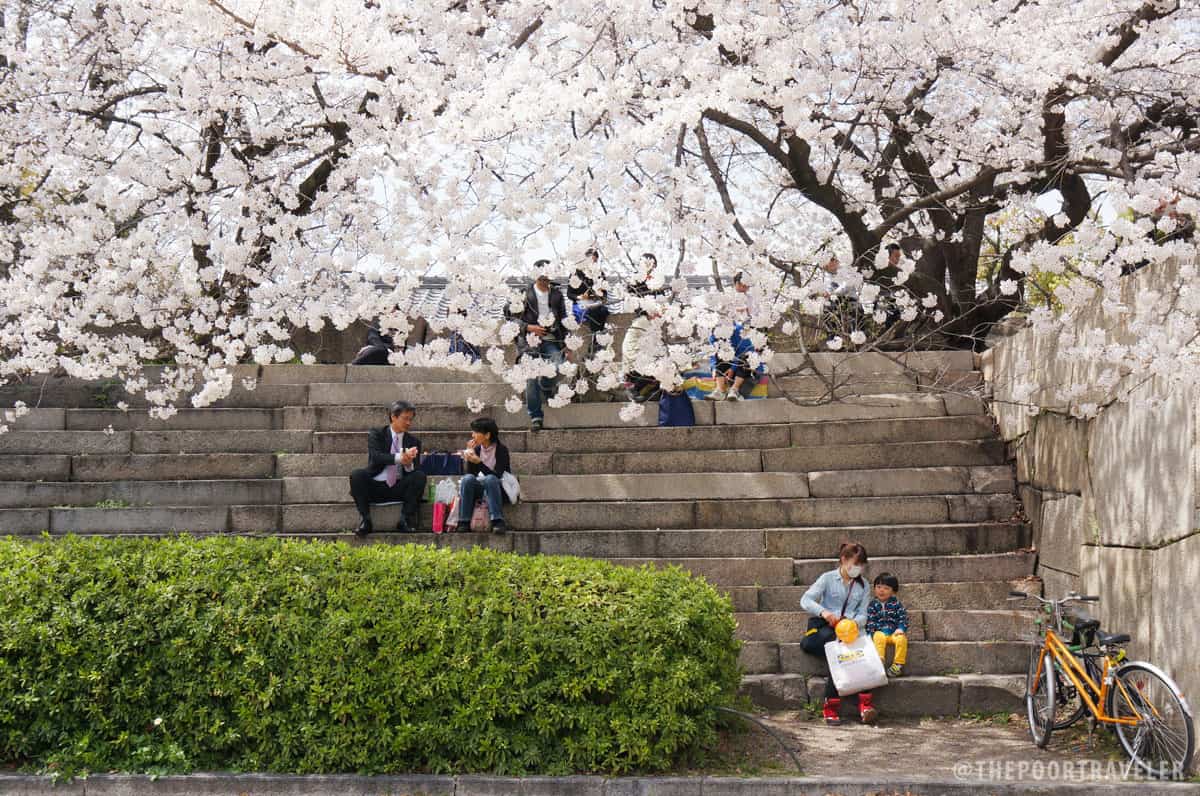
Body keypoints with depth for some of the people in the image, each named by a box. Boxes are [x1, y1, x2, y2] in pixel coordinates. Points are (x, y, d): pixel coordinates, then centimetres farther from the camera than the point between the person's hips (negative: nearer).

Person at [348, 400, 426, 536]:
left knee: (420, 476, -24)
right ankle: (365, 520, -21)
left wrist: (409, 464, -25)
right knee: (356, 475, -29)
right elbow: (375, 456, -17)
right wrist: (399, 457, -35)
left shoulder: (414, 442, 10)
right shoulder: (376, 434, 3)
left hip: (399, 489, 2)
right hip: (375, 487, -2)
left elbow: (415, 470, 1)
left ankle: (405, 520, -19)